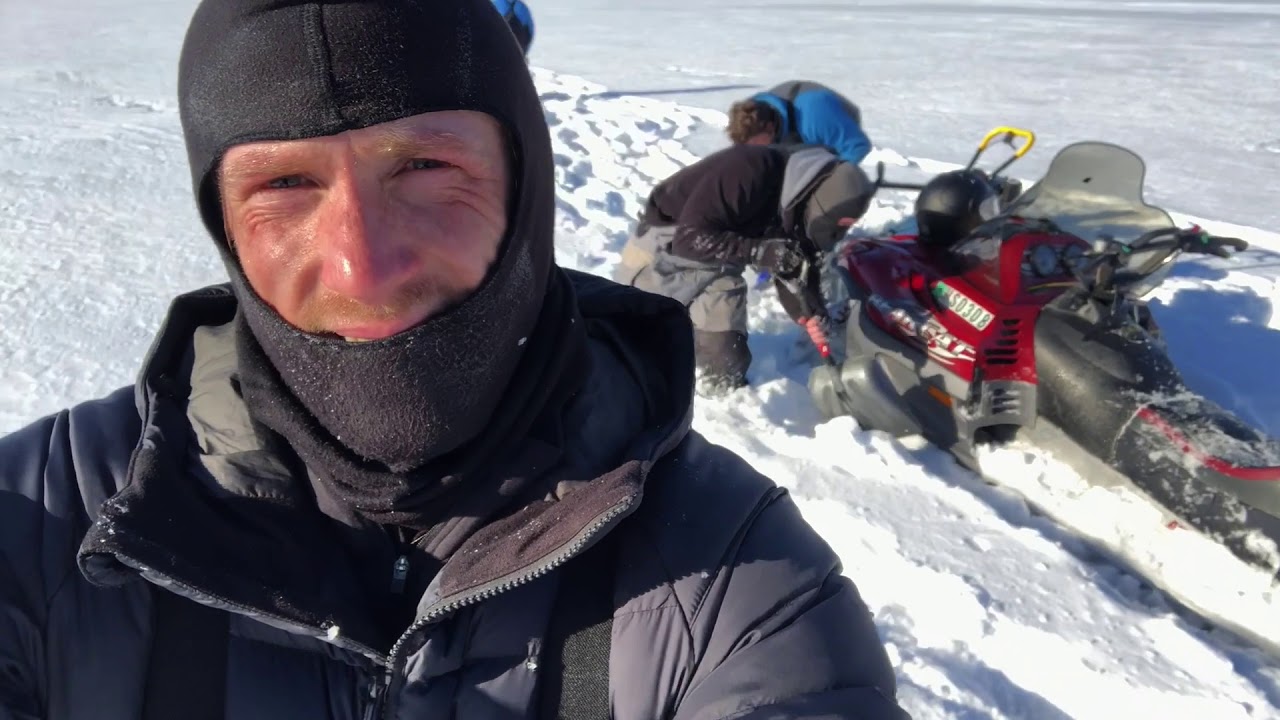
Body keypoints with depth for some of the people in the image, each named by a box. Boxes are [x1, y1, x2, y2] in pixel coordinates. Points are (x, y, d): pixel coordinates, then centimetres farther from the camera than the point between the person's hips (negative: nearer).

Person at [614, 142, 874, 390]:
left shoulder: (801, 209, -10)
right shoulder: (749, 170, -34)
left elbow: (794, 277, -3)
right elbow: (690, 236, -34)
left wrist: (816, 321, -18)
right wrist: (758, 251, -39)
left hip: (716, 268, 7)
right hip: (663, 245, -7)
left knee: (726, 369, 5)